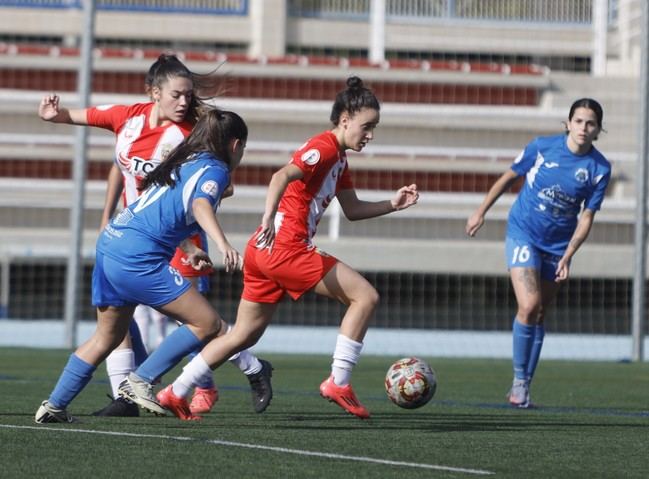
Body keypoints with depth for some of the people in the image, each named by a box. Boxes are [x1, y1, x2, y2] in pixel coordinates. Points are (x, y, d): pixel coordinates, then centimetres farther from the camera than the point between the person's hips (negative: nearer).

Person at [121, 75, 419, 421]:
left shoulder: (338, 157, 20)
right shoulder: (324, 146, -10)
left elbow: (352, 210, 26)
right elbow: (283, 176, -26)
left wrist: (392, 205, 15)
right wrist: (269, 217, -39)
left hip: (264, 250, 10)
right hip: (285, 247, -10)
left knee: (245, 334, 14)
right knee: (365, 296, -6)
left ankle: (174, 394, 15)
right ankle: (339, 383, -5)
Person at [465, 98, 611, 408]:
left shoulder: (599, 169, -9)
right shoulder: (542, 147, -12)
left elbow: (586, 217, -4)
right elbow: (509, 178, 4)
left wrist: (567, 257, -12)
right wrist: (481, 212, 8)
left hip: (558, 245, 2)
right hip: (523, 234, -2)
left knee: (539, 315, 8)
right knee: (529, 306, -18)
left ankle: (524, 387, 18)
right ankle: (519, 380, -3)